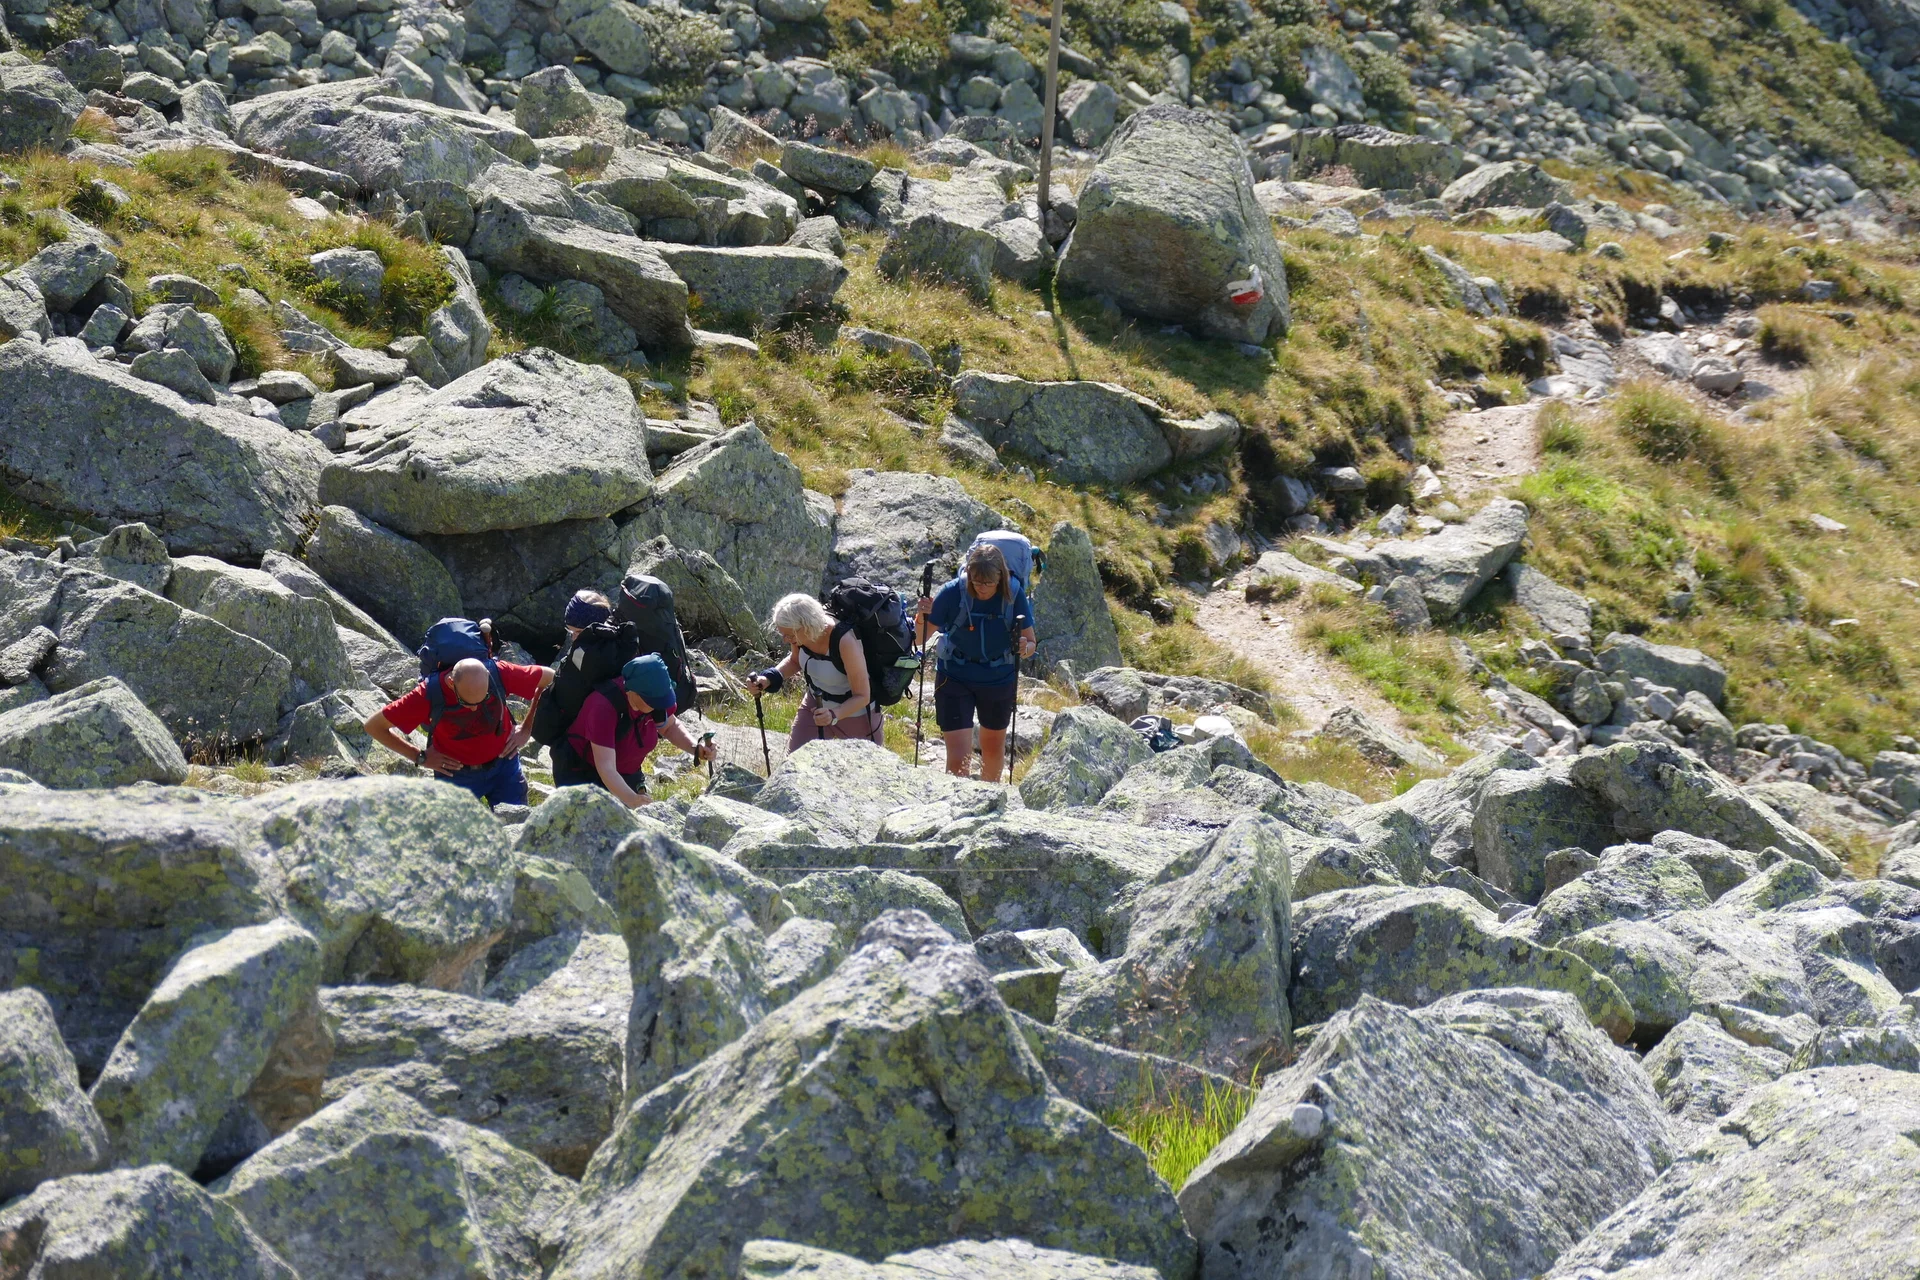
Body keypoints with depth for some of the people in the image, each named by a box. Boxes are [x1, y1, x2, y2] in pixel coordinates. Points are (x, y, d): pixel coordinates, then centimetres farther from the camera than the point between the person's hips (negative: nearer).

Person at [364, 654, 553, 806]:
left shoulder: (500, 674, -23)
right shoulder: (429, 694, -25)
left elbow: (550, 678, -6)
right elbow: (374, 725, -14)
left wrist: (526, 730, -5)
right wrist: (420, 756, -11)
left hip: (504, 765, 1)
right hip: (456, 773, -1)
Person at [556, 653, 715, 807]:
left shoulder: (654, 696, -15)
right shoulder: (603, 707, -34)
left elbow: (670, 726, 9)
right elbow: (606, 768, -39)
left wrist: (695, 748, -11)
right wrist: (631, 799, -56)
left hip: (626, 775, 6)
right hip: (581, 775, -6)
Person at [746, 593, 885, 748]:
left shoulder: (845, 641, -37)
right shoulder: (801, 633, -19)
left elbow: (862, 696, -29)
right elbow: (794, 661, 5)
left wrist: (834, 715, -47)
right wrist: (769, 679, -13)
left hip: (855, 710, -5)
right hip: (816, 704, 5)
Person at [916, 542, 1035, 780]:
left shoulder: (1014, 595, -17)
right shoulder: (952, 593, -21)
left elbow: (1031, 643, -9)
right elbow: (920, 640, -16)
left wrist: (1024, 648, -32)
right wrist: (923, 617, -36)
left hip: (999, 681, 2)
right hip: (954, 679, -2)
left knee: (993, 745, 23)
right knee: (958, 758, -12)